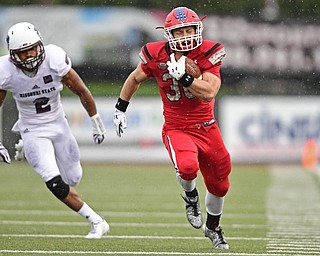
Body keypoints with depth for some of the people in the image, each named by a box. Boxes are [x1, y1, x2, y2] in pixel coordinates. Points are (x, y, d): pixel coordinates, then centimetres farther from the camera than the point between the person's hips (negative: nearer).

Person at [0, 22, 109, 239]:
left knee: (73, 179, 12)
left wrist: (96, 122, 0)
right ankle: (96, 221, -4)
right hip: (33, 131, -2)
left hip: (58, 125, 2)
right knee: (56, 184, -18)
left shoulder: (54, 60, -23)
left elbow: (81, 91, -8)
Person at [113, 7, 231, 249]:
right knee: (187, 167, -34)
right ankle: (191, 196, 3)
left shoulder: (208, 54, -12)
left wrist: (183, 76, -30)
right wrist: (120, 108, 15)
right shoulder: (157, 56, -9)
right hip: (176, 129, -2)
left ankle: (213, 227, 45)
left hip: (206, 128, 2)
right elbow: (135, 79, 11)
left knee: (219, 185, 16)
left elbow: (209, 93, -22)